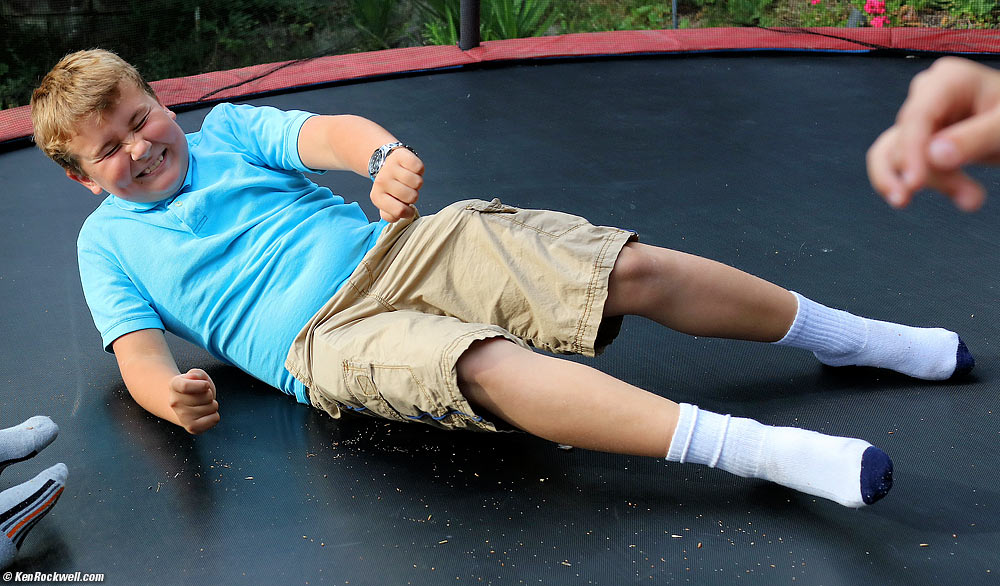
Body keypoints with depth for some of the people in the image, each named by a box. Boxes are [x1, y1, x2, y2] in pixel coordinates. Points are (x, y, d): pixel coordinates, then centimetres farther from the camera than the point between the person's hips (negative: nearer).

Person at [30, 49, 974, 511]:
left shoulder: (227, 129, 19)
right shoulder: (107, 245, 17)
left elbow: (324, 133, 1)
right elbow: (137, 349, 5)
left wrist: (383, 155, -23)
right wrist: (168, 393, -21)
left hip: (395, 246, 3)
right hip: (326, 337, -2)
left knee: (632, 270, -12)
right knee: (488, 366, -35)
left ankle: (844, 334, 3)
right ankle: (753, 449, -42)